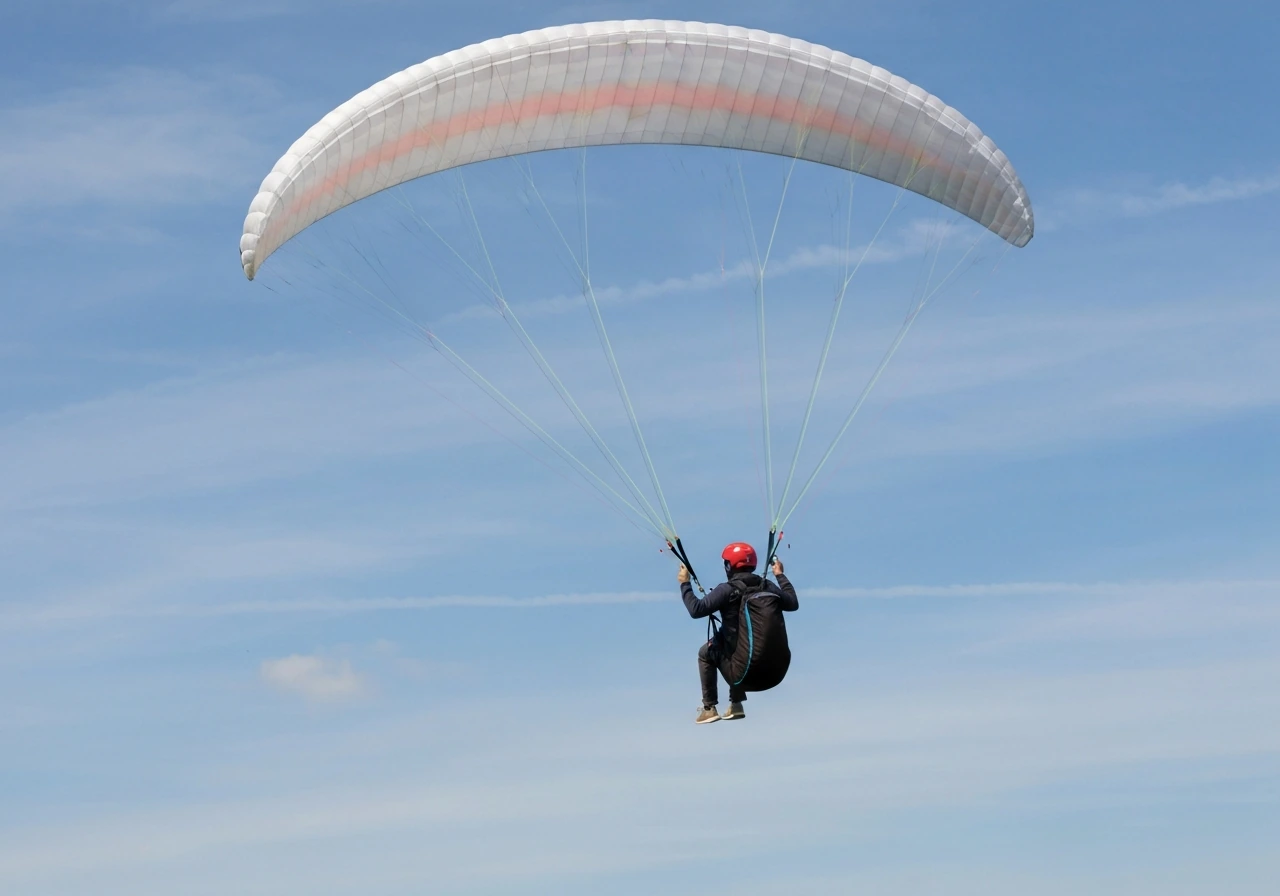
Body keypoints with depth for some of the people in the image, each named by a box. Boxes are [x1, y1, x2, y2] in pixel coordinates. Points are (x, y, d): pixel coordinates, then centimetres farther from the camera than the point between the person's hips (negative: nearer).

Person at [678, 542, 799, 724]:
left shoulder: (728, 589, -8)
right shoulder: (768, 587, 8)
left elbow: (697, 610, -13)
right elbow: (793, 604, 23)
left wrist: (685, 584, 1)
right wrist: (780, 575, 35)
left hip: (747, 675, -6)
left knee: (706, 652, 21)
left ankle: (709, 709, 19)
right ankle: (736, 705, 35)